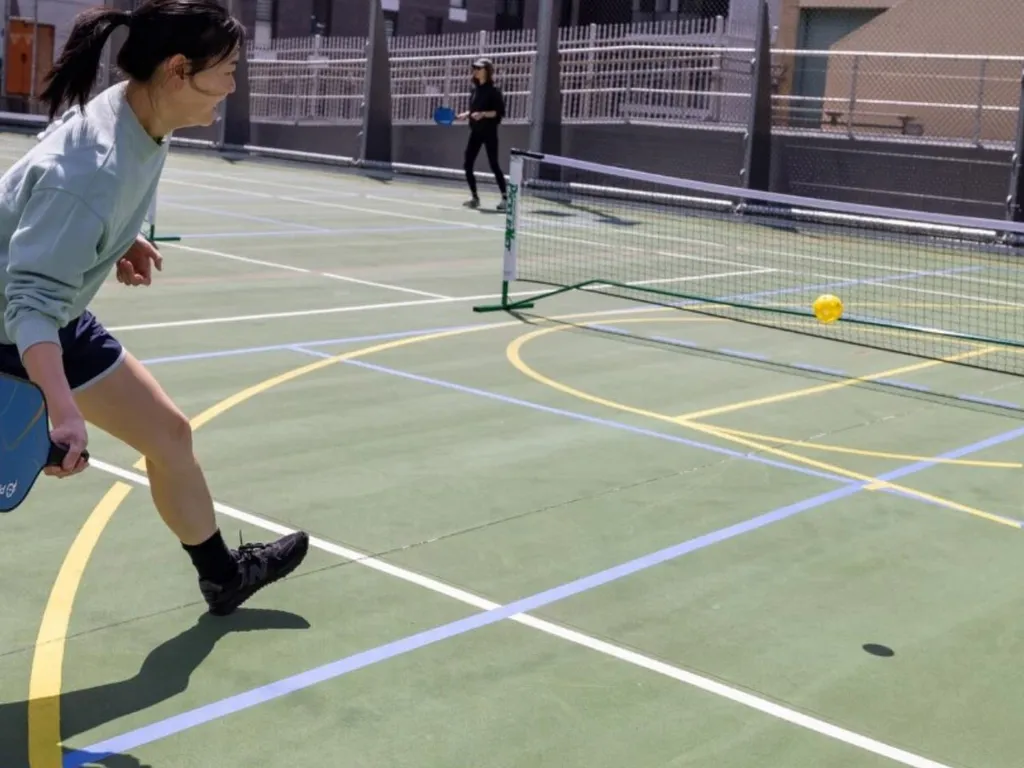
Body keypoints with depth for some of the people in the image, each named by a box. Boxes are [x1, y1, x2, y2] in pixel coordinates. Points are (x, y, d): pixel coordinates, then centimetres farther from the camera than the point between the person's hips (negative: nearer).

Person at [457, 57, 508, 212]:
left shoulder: (493, 90, -9)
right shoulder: (475, 89, 10)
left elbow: (500, 112, -13)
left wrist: (483, 114, -24)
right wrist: (465, 114, 0)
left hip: (489, 132, -7)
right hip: (475, 131, 7)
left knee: (494, 164, -6)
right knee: (468, 164, 2)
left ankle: (505, 197, 1)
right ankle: (475, 197, 13)